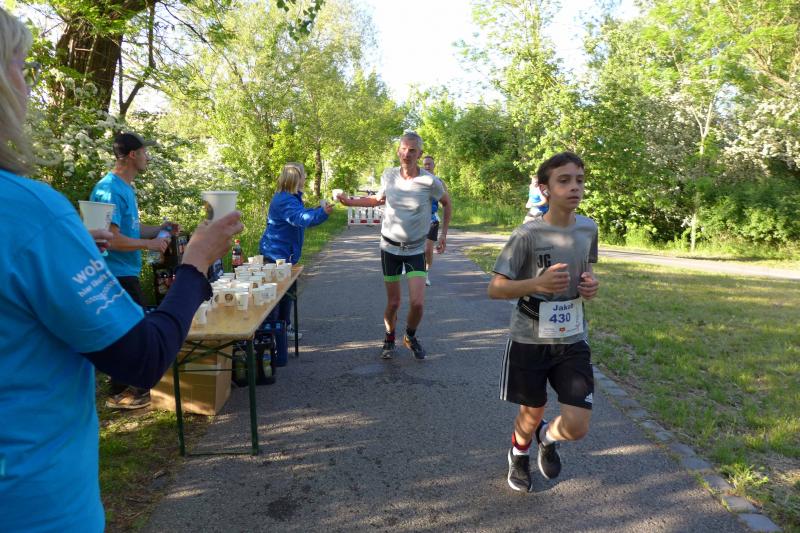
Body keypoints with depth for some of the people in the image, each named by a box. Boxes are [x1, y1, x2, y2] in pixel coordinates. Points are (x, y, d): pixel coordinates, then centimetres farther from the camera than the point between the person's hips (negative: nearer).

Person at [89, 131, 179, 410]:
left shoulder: (127, 187, 13)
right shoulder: (110, 189, -18)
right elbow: (112, 239, -24)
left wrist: (159, 229, 7)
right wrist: (149, 244, -16)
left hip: (128, 273, 10)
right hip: (117, 274, -10)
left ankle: (135, 386, 32)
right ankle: (119, 394, 13)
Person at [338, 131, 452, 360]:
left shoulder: (430, 181, -14)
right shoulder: (388, 175, -6)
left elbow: (447, 204, 4)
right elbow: (378, 199, 14)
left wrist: (444, 234, 2)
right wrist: (350, 201, 4)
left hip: (415, 249, -1)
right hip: (390, 247, 2)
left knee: (417, 303, -11)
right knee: (393, 303, 7)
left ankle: (411, 337, 20)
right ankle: (389, 339, 35)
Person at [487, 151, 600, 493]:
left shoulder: (588, 229, -1)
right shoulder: (528, 235, -17)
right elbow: (494, 289, -15)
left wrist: (590, 285, -5)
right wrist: (538, 284, -30)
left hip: (573, 341, 4)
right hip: (529, 341, -3)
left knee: (576, 428, -2)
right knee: (532, 413, 15)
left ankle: (547, 437, 36)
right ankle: (519, 453, 51)